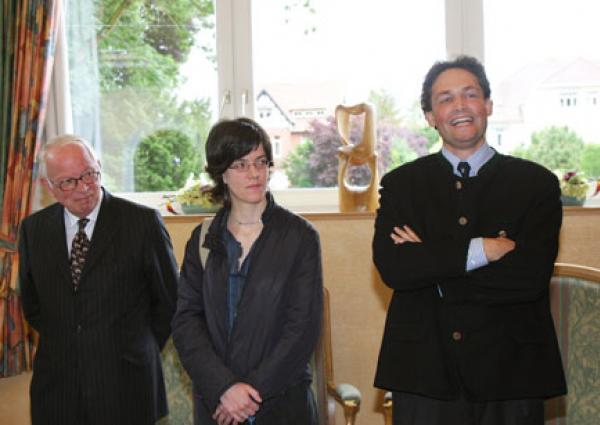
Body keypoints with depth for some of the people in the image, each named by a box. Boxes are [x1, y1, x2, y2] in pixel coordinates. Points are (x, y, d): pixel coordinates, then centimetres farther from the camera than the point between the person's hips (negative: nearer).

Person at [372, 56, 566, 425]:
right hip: (423, 374, 1)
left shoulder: (536, 182, 2)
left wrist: (430, 265, -11)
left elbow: (532, 275, -12)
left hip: (510, 374, 0)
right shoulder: (402, 183, 6)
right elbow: (391, 267, -10)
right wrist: (481, 250, -16)